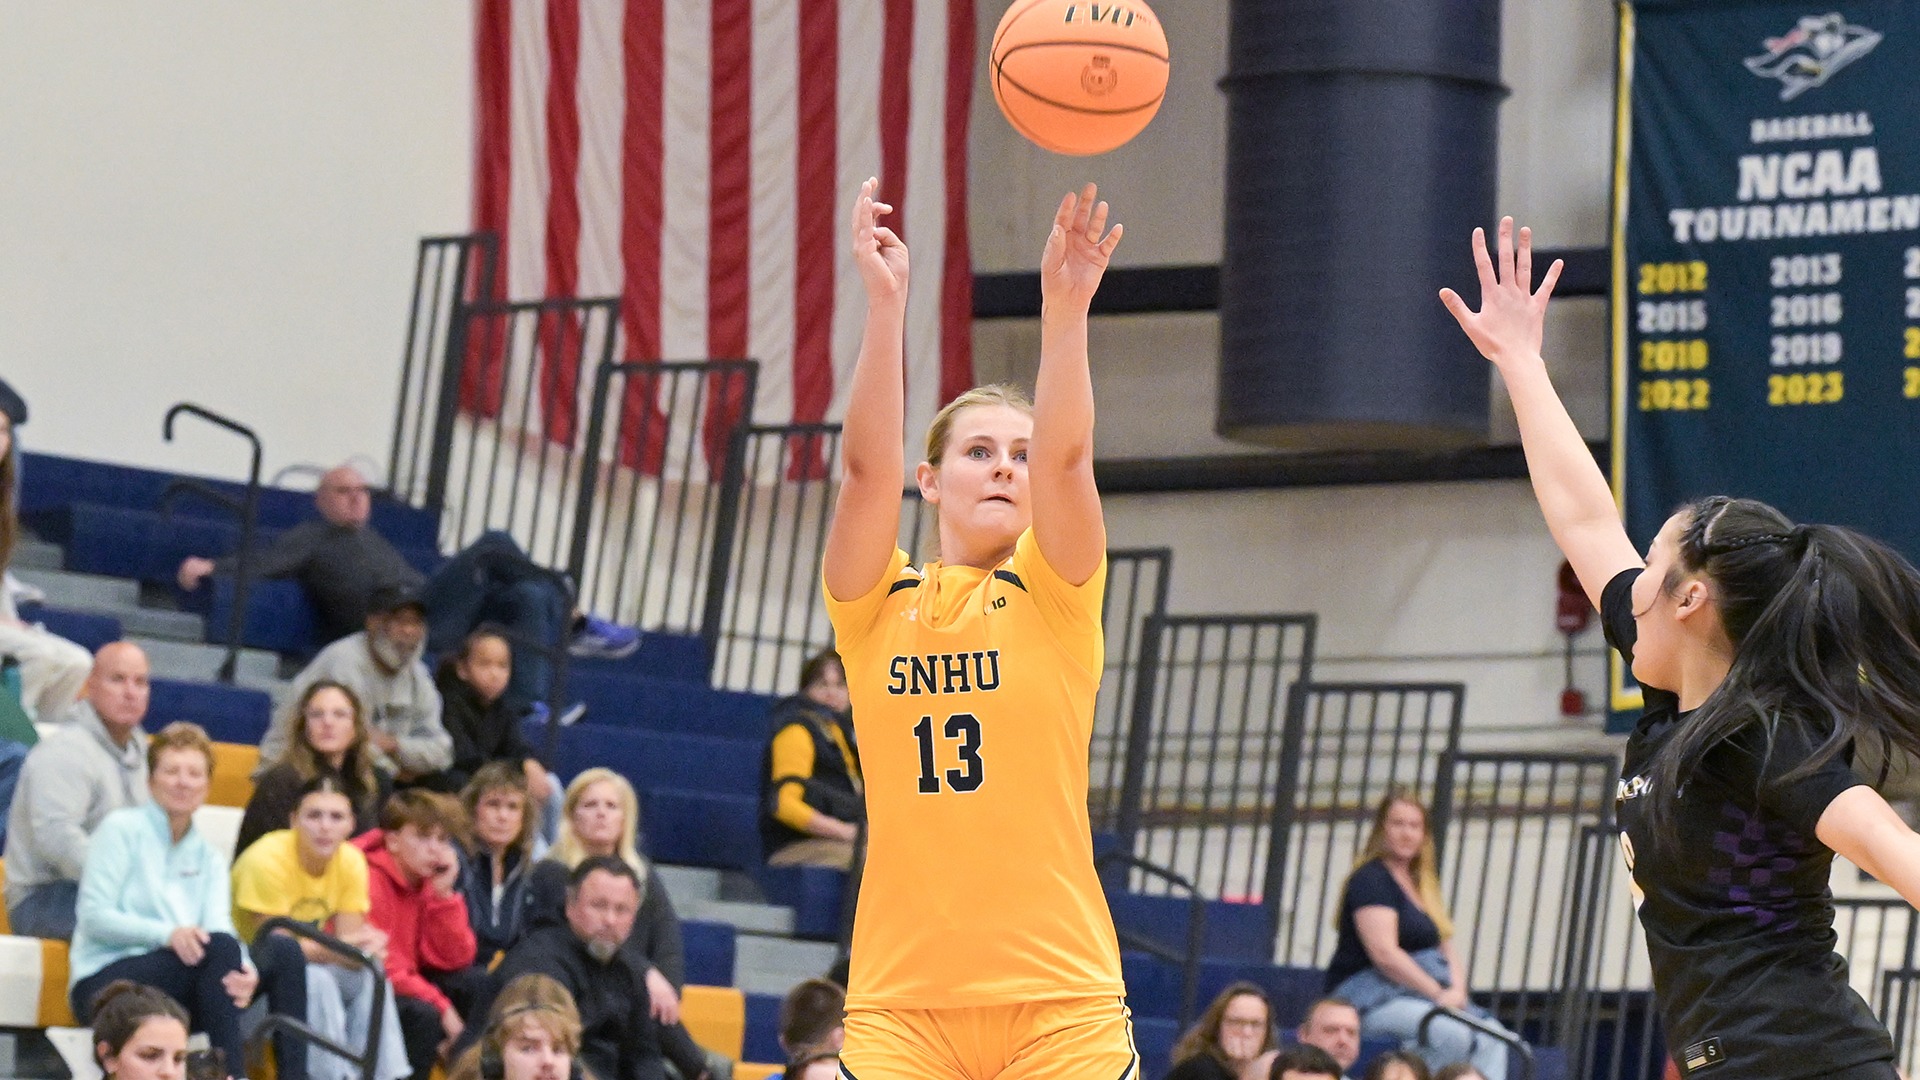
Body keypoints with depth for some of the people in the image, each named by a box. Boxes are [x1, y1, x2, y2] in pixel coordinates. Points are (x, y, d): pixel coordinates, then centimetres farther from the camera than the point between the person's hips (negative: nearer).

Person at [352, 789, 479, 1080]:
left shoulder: (428, 882, 6)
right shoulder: (370, 881, -18)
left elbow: (455, 960, 0)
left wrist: (444, 893, -10)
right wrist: (440, 1004, -24)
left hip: (404, 986, 8)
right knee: (424, 1015, -31)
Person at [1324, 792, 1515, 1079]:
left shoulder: (1423, 885, 21)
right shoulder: (1370, 880, -6)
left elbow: (1447, 950, 17)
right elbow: (1384, 953, -17)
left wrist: (1457, 990, -5)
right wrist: (1438, 994, -18)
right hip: (1372, 993, -9)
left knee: (1492, 1039, -14)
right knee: (1452, 1034, -32)